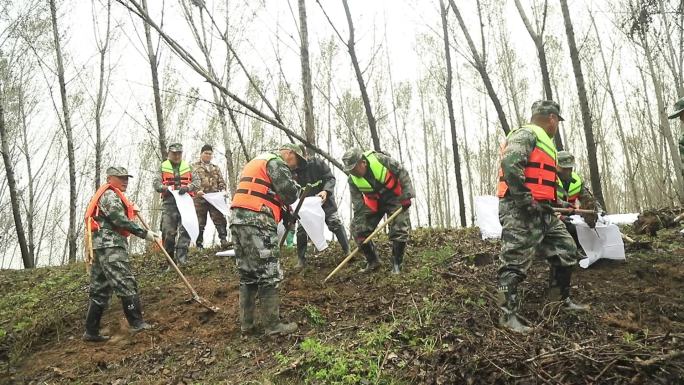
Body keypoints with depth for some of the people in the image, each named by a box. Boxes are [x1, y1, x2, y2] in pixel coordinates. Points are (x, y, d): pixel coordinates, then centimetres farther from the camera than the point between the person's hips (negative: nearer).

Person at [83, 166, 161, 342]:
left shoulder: (108, 195, 26)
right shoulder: (110, 195, -8)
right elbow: (121, 221, -18)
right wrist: (145, 233, -18)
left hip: (102, 247, 11)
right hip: (110, 246, -11)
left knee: (100, 290, 10)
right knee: (126, 284, -11)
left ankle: (91, 331, 13)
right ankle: (137, 323, -10)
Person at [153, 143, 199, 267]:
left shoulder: (188, 166, 16)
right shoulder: (163, 167, 13)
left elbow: (196, 181, 7)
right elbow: (156, 183, 5)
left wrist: (188, 187, -13)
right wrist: (165, 188, -17)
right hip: (169, 202, 0)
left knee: (185, 229, -11)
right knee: (168, 232, -2)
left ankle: (181, 257, -11)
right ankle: (171, 260, 8)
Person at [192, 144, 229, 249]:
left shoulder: (216, 168, 23)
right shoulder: (194, 166, 10)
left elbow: (221, 181, 19)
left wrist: (223, 190, -1)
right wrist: (197, 190, -20)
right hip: (200, 198, -2)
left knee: (219, 219, -9)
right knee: (200, 222, 2)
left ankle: (223, 240, -12)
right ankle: (199, 244, 7)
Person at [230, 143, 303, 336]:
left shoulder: (256, 162, 29)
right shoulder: (276, 162, -1)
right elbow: (290, 193, -10)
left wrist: (283, 212, 17)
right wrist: (296, 186, 13)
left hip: (238, 218, 10)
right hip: (256, 221, -10)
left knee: (248, 274, 14)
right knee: (269, 274, -4)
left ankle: (246, 324, 18)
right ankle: (272, 325, 1)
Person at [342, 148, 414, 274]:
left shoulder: (380, 159, -26)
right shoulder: (352, 180, -16)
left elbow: (402, 173, -18)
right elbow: (358, 204, -11)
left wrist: (406, 196, -21)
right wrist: (360, 225, -17)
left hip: (394, 198, -3)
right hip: (374, 204, 4)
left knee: (400, 230, -13)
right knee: (357, 229, -5)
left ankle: (397, 264, 5)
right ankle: (372, 261, 10)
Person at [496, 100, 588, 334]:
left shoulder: (541, 140, 26)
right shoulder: (526, 135, -8)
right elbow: (509, 165, -25)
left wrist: (553, 201, 23)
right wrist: (525, 200, -24)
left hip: (542, 212, 11)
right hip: (521, 211, -11)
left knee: (566, 251, 17)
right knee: (515, 262, -7)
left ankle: (562, 300, 30)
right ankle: (508, 315, -1)